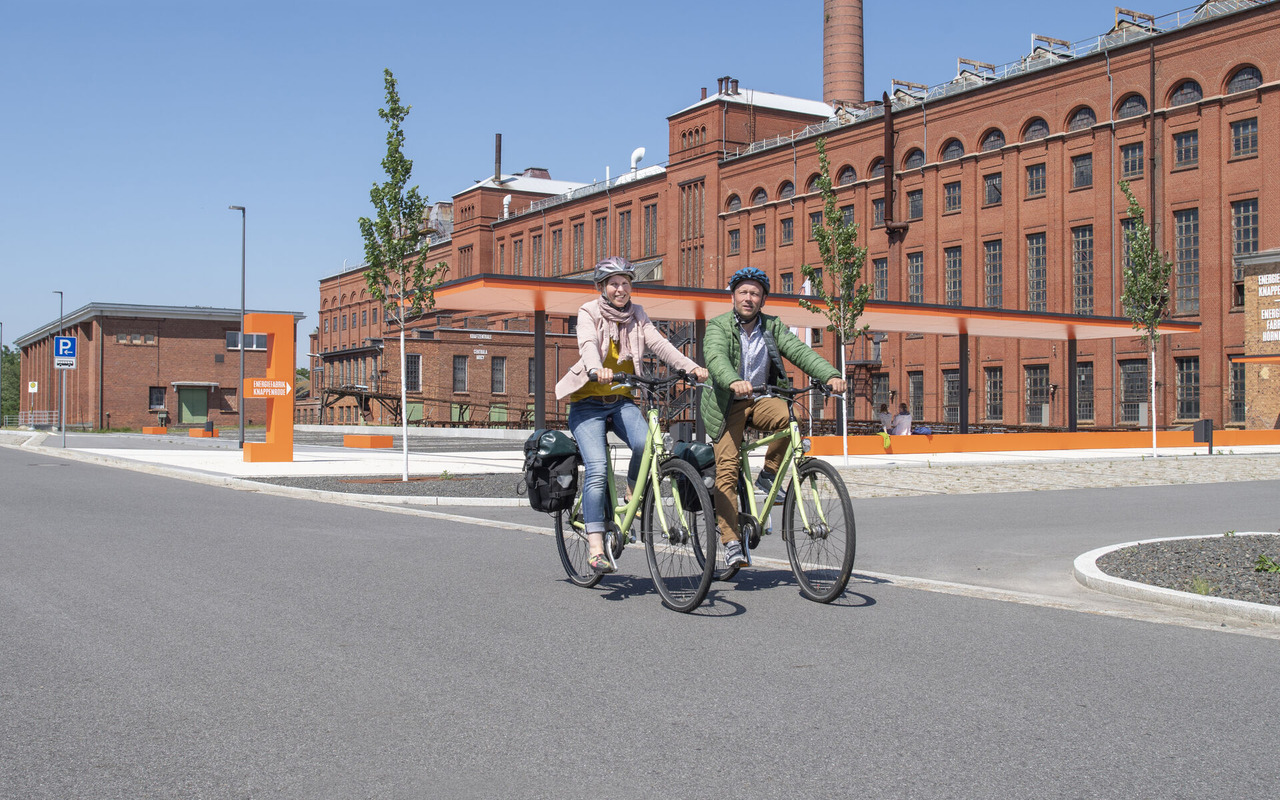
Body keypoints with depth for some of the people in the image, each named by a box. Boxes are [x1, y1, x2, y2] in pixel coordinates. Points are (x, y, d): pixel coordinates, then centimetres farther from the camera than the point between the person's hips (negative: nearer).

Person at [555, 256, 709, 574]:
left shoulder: (637, 315, 8)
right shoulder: (589, 312, -4)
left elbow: (659, 343, -8)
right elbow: (588, 344, -24)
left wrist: (692, 366, -26)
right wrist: (597, 369, -47)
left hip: (622, 401, 3)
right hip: (588, 403, -3)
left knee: (647, 446, -25)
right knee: (597, 470, -19)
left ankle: (635, 494, 5)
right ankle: (595, 546, -19)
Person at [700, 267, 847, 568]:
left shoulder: (773, 327, 6)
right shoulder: (718, 326, -5)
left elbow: (799, 351, -9)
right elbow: (716, 357, -25)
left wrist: (830, 375, -27)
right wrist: (734, 382, -47)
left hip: (762, 399, 2)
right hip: (728, 405, -2)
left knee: (786, 416, -31)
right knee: (726, 468, -15)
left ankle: (768, 475, -7)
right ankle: (731, 542, -11)